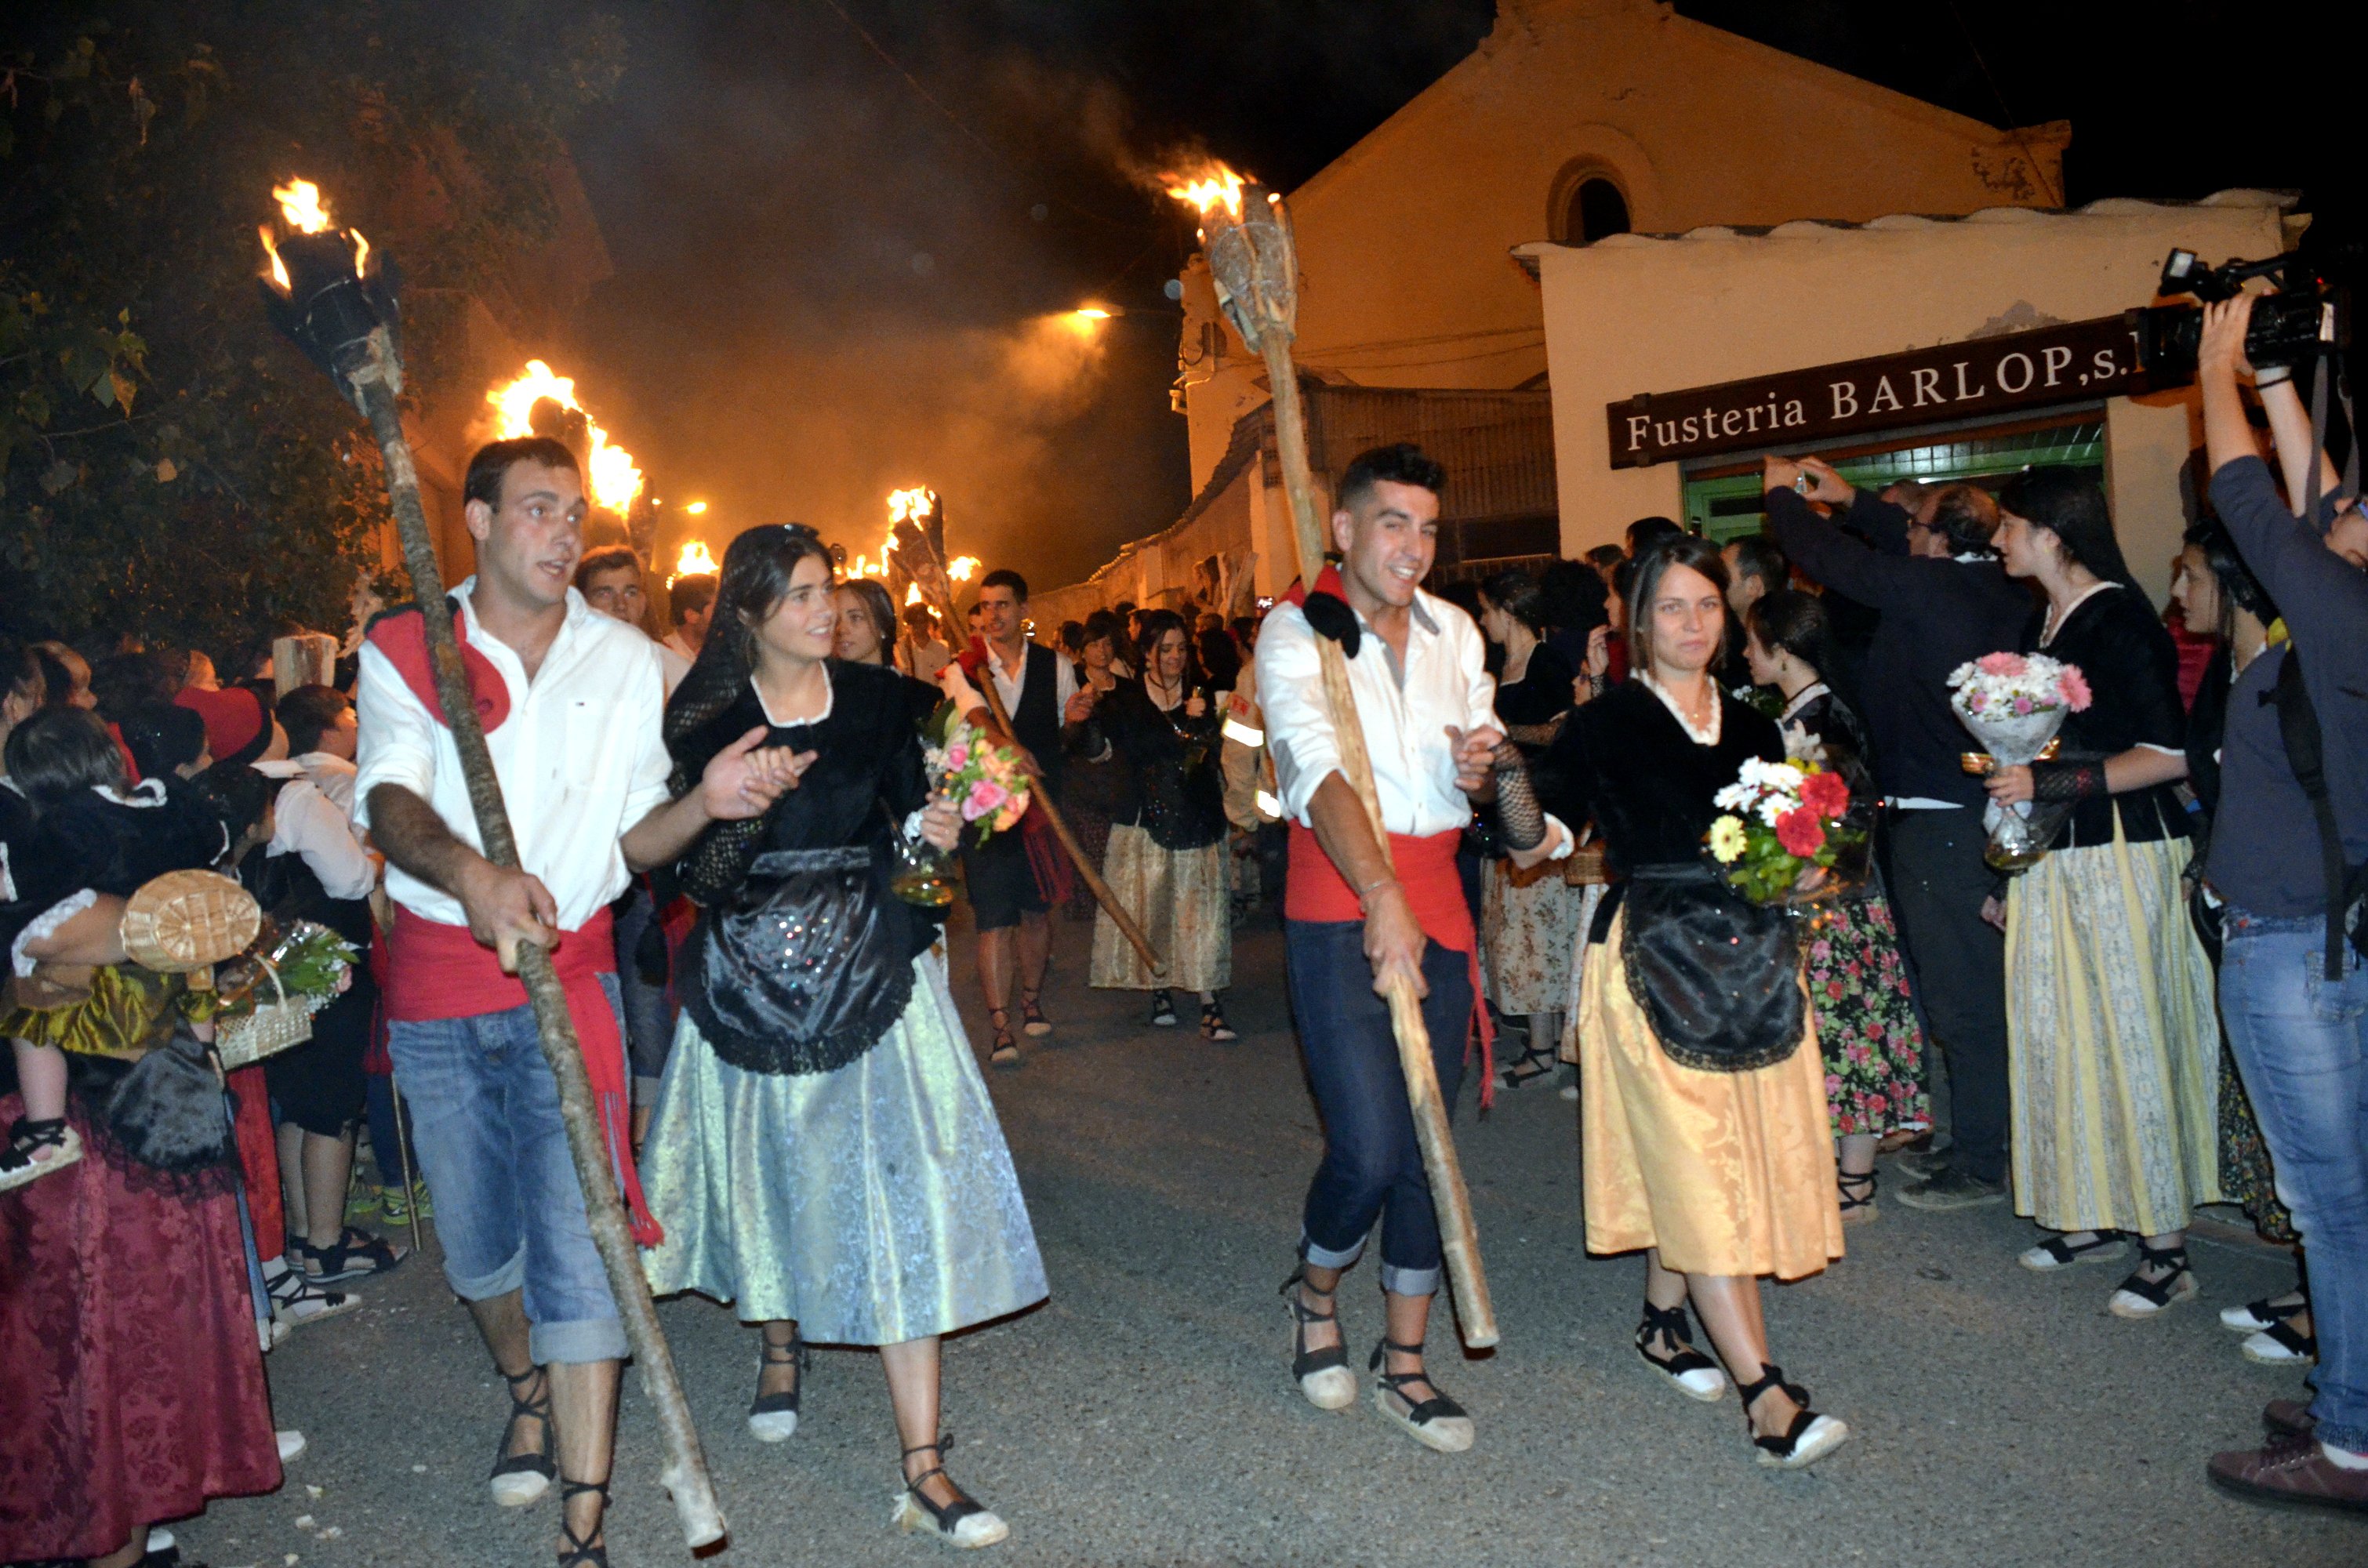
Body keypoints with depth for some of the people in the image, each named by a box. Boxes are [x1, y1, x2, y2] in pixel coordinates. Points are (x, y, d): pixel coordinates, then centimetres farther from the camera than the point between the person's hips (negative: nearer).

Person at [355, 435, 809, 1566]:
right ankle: (529, 1392, 46)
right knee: (475, 1243, 15)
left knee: (576, 1237, -9)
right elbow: (388, 801, -16)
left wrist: (706, 801, -17)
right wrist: (469, 872, -37)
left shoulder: (626, 660, 4)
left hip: (568, 969, -1)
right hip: (434, 978, 1)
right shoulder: (404, 651, 1)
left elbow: (632, 838, 5)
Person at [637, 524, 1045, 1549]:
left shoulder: (877, 697, 1)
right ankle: (780, 1348, 47)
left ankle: (923, 1466, -4)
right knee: (771, 1168, 15)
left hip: (869, 967, 0)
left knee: (892, 1187, -6)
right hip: (751, 981, 0)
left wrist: (937, 834, -12)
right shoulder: (708, 722, -4)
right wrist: (734, 810, -23)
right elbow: (698, 882, -5)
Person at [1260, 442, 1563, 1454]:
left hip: (1436, 901, 6)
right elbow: (1318, 765, -22)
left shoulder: (1454, 633, 11)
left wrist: (1483, 770, -7)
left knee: (1428, 1143, 8)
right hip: (1339, 905, -5)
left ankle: (1404, 1363, 24)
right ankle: (1314, 1290, 21)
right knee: (1372, 1149, -11)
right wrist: (1382, 900, -35)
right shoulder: (1296, 631, -7)